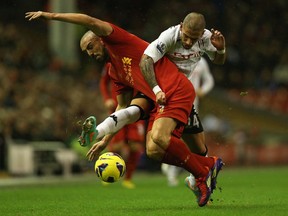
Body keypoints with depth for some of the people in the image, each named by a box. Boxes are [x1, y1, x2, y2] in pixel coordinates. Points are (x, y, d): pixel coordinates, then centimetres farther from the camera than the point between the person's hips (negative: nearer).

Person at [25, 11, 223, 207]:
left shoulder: (119, 42, 2)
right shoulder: (114, 72, 25)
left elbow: (90, 22, -12)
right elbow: (122, 108, 28)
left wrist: (52, 16, -8)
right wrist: (105, 140, 26)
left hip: (177, 91, -9)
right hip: (160, 101, 9)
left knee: (158, 137, -28)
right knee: (153, 151, -5)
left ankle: (203, 174, -13)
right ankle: (209, 164, 4)